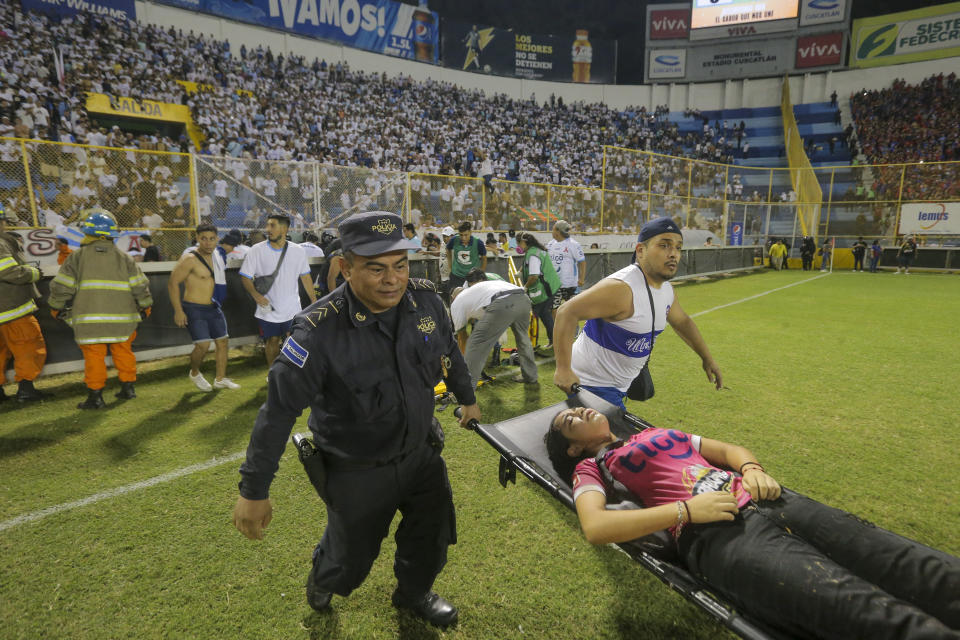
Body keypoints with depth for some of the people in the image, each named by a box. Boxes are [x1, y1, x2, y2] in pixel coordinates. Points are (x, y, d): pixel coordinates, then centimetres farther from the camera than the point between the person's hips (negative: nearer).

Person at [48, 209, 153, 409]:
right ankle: (128, 387, 20)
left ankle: (95, 395, 6)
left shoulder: (78, 256, 1)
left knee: (94, 355, 3)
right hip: (122, 316, 2)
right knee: (123, 351, 14)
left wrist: (56, 308, 16)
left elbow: (62, 286, 2)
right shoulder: (123, 257, 6)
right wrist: (145, 306, 16)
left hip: (90, 318, -2)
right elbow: (140, 285, 4)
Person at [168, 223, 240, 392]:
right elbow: (172, 283, -16)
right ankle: (194, 373, 15)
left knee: (222, 341, 9)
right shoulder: (190, 259, -16)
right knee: (203, 345, -14)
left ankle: (220, 379, 21)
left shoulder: (214, 255, 8)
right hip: (194, 309, -8)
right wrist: (178, 311, -18)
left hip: (212, 308, 8)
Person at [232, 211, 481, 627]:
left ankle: (414, 593, 54)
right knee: (351, 560, 17)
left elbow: (449, 351, 6)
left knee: (432, 536, 21)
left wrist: (468, 398, 20)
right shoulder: (320, 330, -28)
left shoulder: (425, 299, -14)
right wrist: (254, 491, -15)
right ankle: (322, 579, 56)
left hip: (420, 450, 4)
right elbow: (279, 409, -21)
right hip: (356, 471, -4)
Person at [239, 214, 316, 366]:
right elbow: (246, 277, -3)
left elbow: (305, 276, 8)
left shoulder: (298, 250, 0)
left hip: (292, 309, 0)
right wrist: (256, 295, -21)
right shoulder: (257, 250, -5)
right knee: (272, 340, 11)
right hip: (268, 309, 0)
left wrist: (314, 300, 7)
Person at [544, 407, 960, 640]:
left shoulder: (656, 435, 30)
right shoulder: (590, 467, 11)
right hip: (714, 533, -7)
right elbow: (595, 528, -9)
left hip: (763, 502, 7)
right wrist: (687, 509, -15)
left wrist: (752, 469, 5)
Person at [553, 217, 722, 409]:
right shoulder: (621, 288, -27)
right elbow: (568, 312, -31)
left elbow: (682, 322, 22)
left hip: (619, 385, 9)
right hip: (593, 385, -9)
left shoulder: (667, 289, 3)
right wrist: (563, 369, -34)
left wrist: (707, 357, 27)